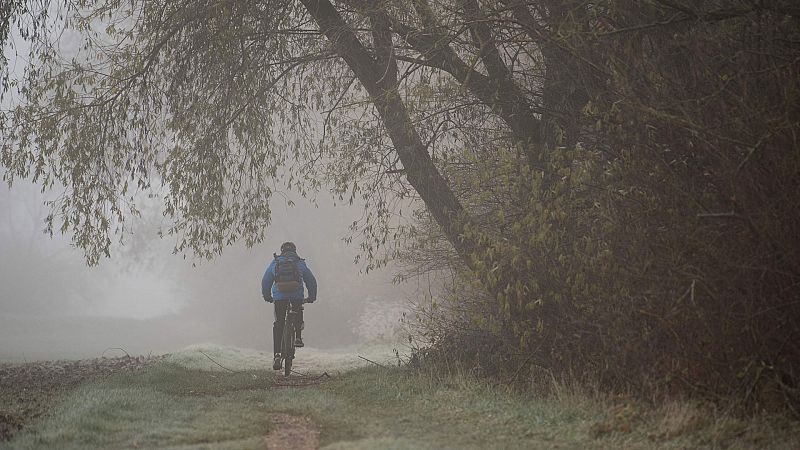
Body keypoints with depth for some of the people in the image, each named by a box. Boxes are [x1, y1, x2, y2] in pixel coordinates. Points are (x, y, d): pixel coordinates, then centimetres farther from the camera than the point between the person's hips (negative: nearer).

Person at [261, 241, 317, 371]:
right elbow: (311, 280, 15)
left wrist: (267, 296, 32)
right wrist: (312, 297, 27)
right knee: (298, 312, 33)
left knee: (278, 323, 7)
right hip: (297, 295, 0)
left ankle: (277, 354, -5)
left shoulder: (275, 263, 14)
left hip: (279, 296, 0)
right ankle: (298, 337, 18)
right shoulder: (300, 263, 12)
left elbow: (265, 280, 19)